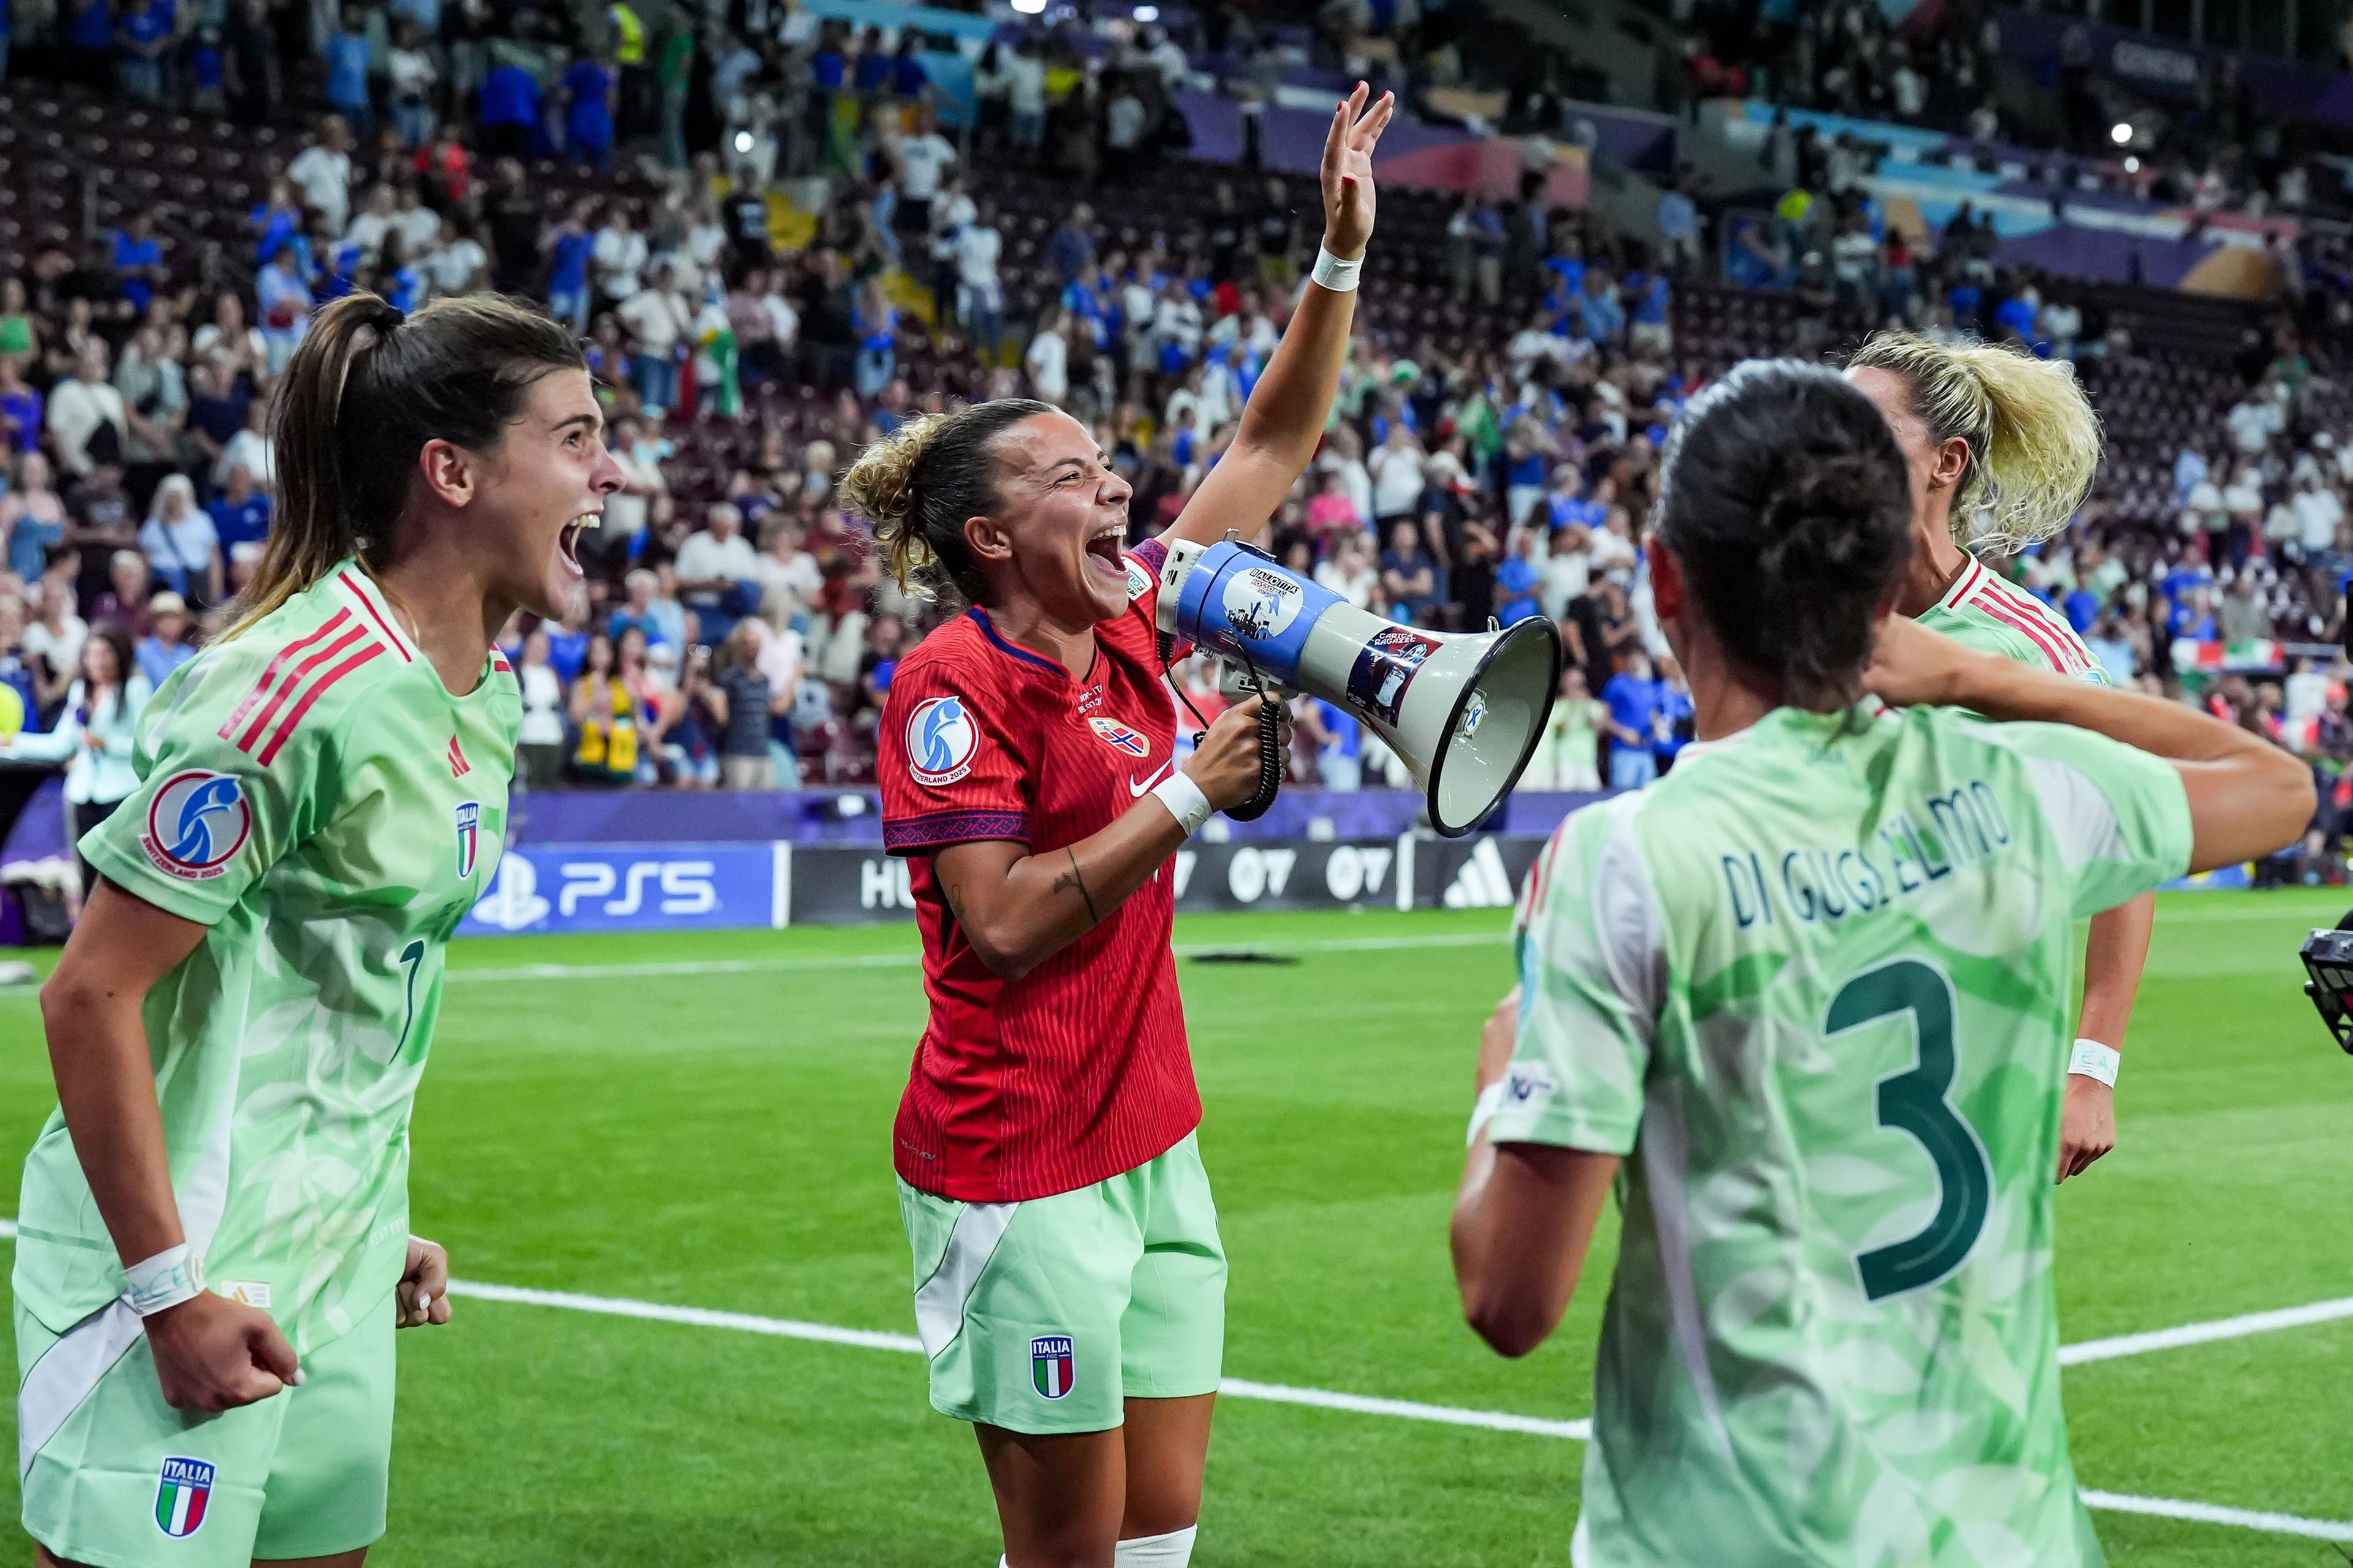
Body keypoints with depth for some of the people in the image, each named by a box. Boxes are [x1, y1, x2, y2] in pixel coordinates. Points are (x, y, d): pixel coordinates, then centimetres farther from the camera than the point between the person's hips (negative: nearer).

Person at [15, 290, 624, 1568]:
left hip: (333, 1268, 9)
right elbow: (91, 994, -19)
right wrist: (169, 1292, -20)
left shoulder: (482, 694, 7)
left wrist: (376, 1229, 16)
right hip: (192, 1264, -9)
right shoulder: (300, 688, -20)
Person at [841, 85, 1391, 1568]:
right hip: (1021, 1165, -7)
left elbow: (1274, 448, 15)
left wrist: (1343, 253, 9)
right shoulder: (953, 686, -13)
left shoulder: (1127, 624, 7)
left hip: (1153, 1140, 7)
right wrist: (1191, 792, -17)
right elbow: (1006, 921, -20)